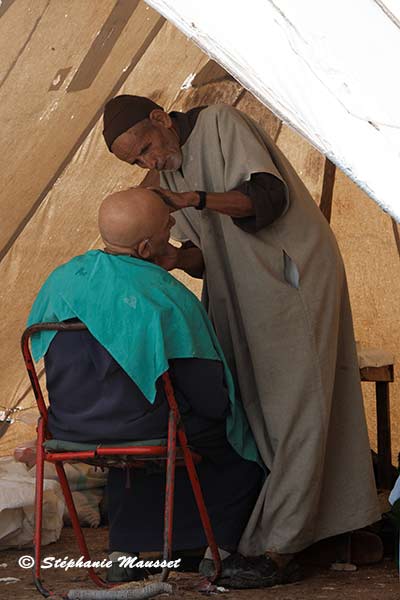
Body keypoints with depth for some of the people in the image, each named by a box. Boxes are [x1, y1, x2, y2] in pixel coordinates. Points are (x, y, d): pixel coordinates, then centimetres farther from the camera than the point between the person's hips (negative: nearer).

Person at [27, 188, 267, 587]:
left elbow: (42, 350, 12)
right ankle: (220, 556, 18)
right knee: (242, 440, 18)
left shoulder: (63, 278, -2)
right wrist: (224, 410, 9)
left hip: (70, 425, 6)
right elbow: (206, 387, -13)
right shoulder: (165, 297, -20)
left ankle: (122, 554, 30)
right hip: (145, 426, -6)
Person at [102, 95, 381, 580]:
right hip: (244, 295, 8)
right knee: (245, 403, 4)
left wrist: (193, 199, -30)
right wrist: (174, 258, -16)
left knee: (294, 400, -8)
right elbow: (205, 256, 6)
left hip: (295, 277, -8)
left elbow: (269, 196, -22)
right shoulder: (171, 174, 11)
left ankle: (280, 540, -9)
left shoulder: (220, 125, -11)